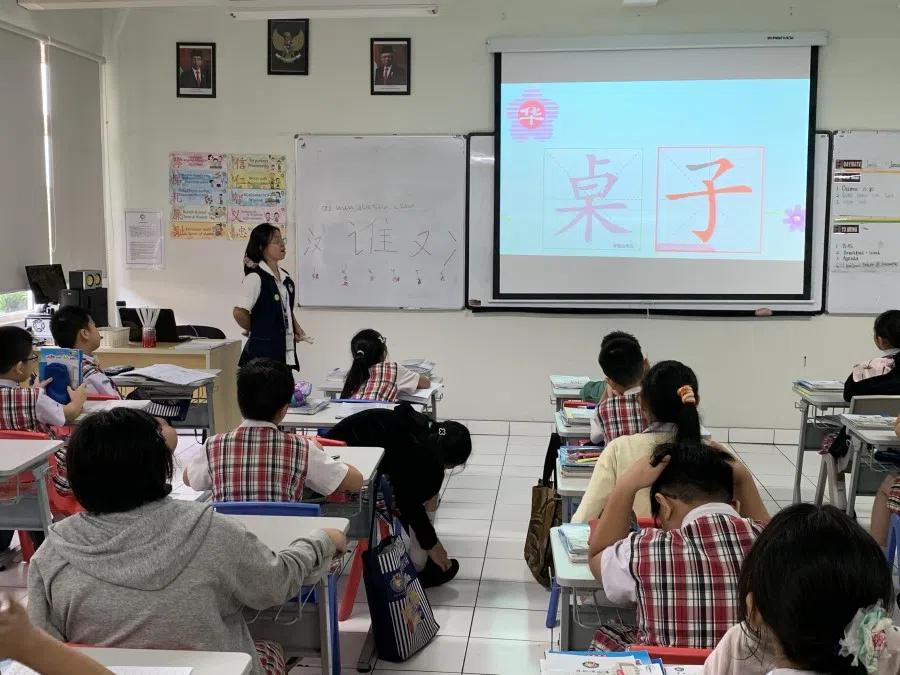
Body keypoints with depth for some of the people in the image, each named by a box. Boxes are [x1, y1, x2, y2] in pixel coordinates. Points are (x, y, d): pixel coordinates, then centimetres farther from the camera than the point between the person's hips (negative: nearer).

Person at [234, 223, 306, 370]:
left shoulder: (286, 277, 11)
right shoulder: (256, 277, -13)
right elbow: (239, 312, -18)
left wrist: (296, 328, 9)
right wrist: (255, 330, -1)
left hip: (285, 349, 7)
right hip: (264, 349, -7)